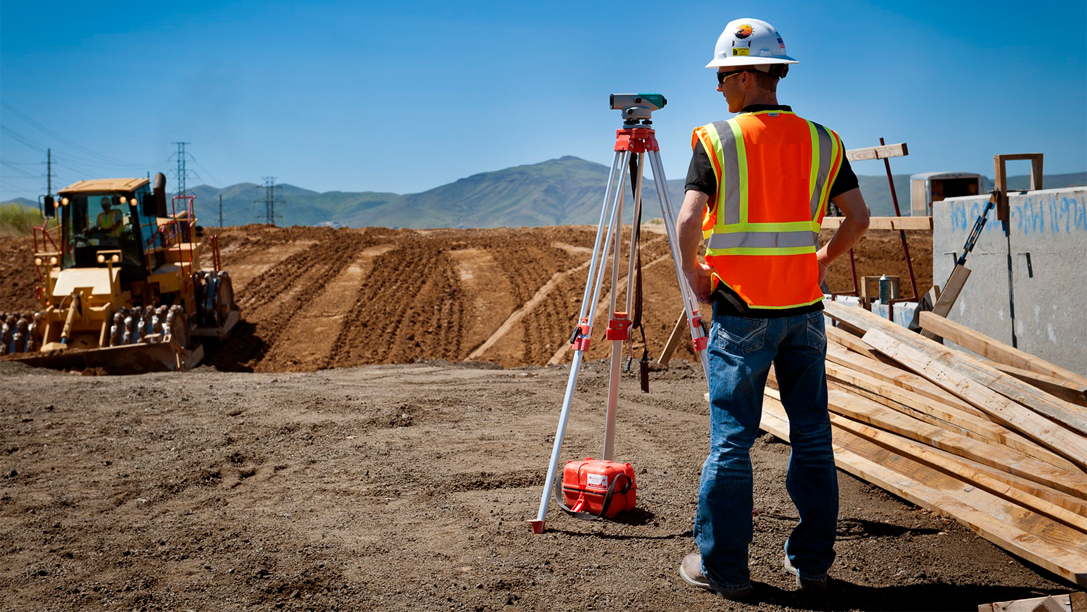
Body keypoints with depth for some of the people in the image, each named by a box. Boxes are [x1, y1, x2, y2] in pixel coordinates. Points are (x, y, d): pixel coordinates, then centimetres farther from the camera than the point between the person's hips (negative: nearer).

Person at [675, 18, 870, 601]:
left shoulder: (717, 140, -6)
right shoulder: (822, 141, 6)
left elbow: (690, 219, -17)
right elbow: (858, 217, 5)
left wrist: (692, 270, -1)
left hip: (740, 311, -4)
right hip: (804, 309, 4)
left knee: (730, 441, 3)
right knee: (812, 438, 11)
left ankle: (722, 566, 10)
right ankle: (811, 560, 19)